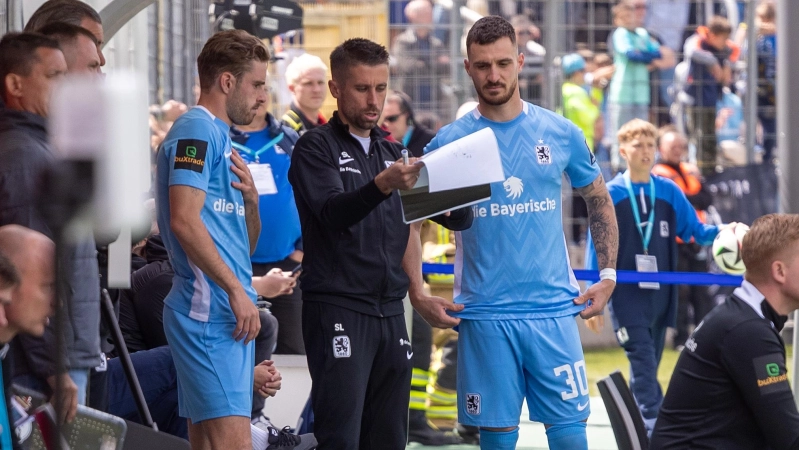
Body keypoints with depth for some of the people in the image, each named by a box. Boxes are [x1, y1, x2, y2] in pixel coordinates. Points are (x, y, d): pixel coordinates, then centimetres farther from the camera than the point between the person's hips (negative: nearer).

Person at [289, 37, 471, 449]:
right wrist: (384, 184, -37)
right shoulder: (316, 148, -2)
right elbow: (333, 213, -19)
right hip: (337, 310, -6)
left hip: (390, 313, 6)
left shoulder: (393, 152, 17)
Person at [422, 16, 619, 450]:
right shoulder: (449, 141, -1)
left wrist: (608, 276, 7)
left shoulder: (561, 133, 4)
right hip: (484, 314, -1)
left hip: (553, 309, 1)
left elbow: (600, 202, 15)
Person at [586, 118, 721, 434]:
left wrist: (720, 232, -14)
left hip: (660, 294, 4)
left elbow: (696, 231, 8)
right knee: (643, 363, -15)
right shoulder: (609, 195, -1)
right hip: (626, 295, -4)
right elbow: (597, 248, -1)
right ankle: (653, 429, -23)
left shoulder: (669, 192, 7)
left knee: (648, 366, 10)